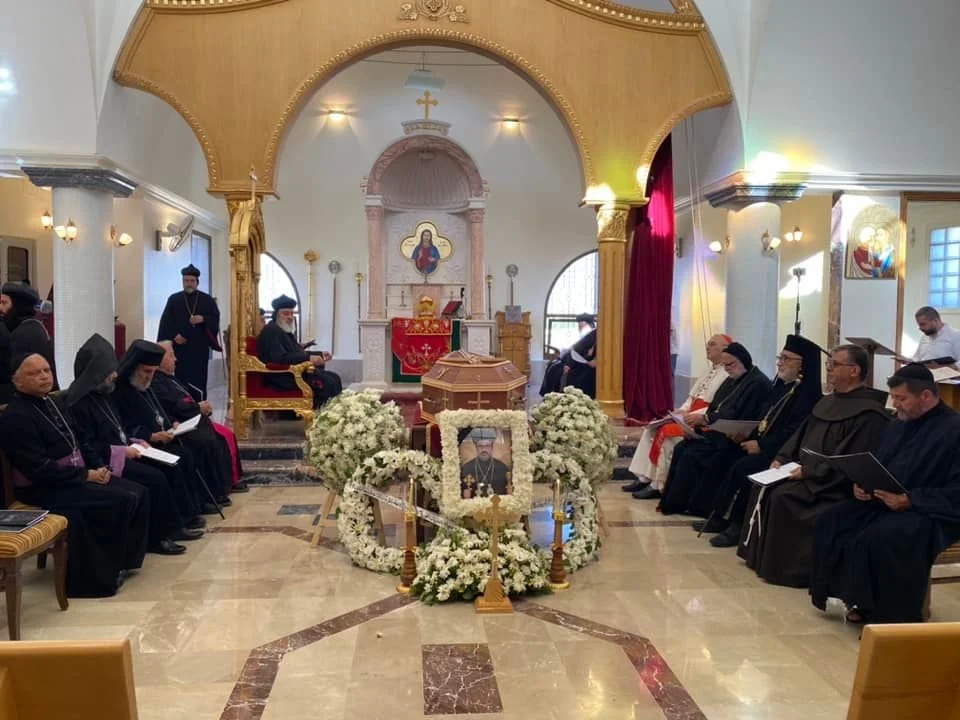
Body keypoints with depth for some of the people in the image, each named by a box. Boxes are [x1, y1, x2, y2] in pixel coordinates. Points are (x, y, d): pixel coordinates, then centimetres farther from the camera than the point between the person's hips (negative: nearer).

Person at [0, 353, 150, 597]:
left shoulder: (53, 402, 12)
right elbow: (40, 469, -22)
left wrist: (97, 468, 1)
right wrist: (86, 475, -18)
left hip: (77, 476, 9)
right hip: (45, 489, -9)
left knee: (138, 493, -6)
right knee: (123, 500, -21)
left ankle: (123, 558, 6)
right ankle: (106, 571, -6)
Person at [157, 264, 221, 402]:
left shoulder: (207, 300, 7)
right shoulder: (173, 299, 7)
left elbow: (215, 319, 0)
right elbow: (165, 321, 2)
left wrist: (203, 319, -19)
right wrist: (174, 336, -13)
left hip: (200, 347, -1)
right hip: (179, 347, 1)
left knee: (198, 380, -3)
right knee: (181, 379, 2)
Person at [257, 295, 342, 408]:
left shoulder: (287, 331, 19)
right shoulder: (271, 331, -13)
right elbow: (280, 358, -25)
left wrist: (320, 355, 14)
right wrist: (309, 358, -28)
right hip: (283, 378, -10)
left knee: (334, 378, -1)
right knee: (327, 382, -21)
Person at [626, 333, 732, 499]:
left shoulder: (729, 375, -11)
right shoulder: (710, 371, 20)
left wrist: (696, 416, -25)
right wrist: (682, 411, 1)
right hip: (692, 416, 10)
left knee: (667, 433, -26)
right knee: (652, 430, -2)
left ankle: (657, 485, -17)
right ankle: (644, 478, -3)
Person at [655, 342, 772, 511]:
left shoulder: (758, 383, -13)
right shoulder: (733, 380, 16)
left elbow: (738, 416, -21)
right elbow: (715, 408, 17)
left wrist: (706, 419, -19)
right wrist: (704, 421, -4)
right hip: (719, 431, 9)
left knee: (692, 454, -23)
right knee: (681, 448, -11)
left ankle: (678, 503, -10)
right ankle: (670, 499, -9)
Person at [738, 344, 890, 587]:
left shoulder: (868, 413, -17)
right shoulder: (827, 403, 12)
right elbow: (801, 435, 17)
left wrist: (809, 472, -21)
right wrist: (782, 458, 1)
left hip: (833, 485, -9)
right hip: (807, 473, 9)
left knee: (781, 496, -24)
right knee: (763, 488, -5)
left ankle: (783, 566, -12)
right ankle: (759, 555, 2)